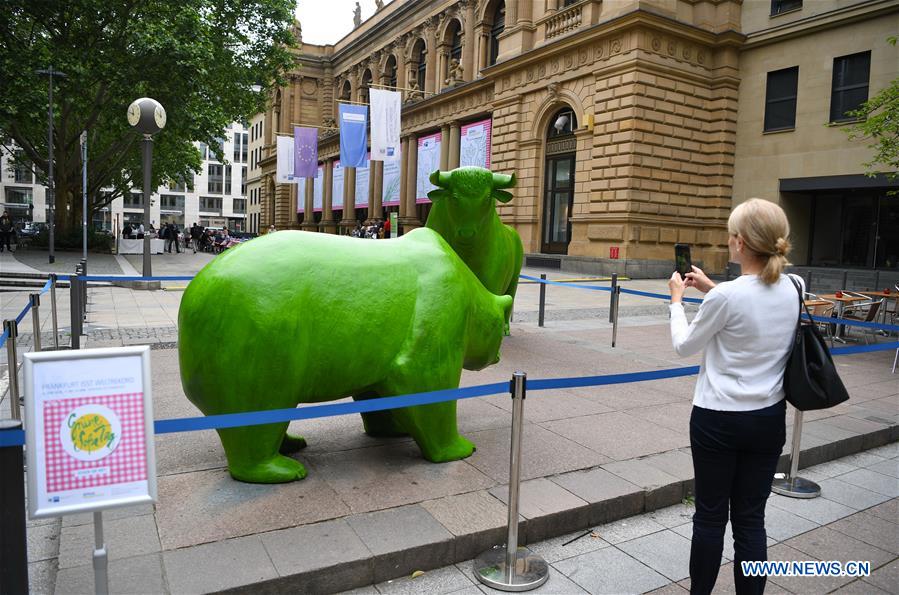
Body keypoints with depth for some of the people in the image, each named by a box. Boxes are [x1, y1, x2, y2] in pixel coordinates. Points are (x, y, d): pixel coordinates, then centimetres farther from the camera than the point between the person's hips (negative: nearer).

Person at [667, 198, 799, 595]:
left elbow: (684, 346, -5)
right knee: (750, 519, 14)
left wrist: (677, 300, 8)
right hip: (769, 418, 5)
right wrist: (712, 289, 17)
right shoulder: (792, 290, -2)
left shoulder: (726, 296, -20)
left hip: (718, 420, -5)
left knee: (711, 516, 10)